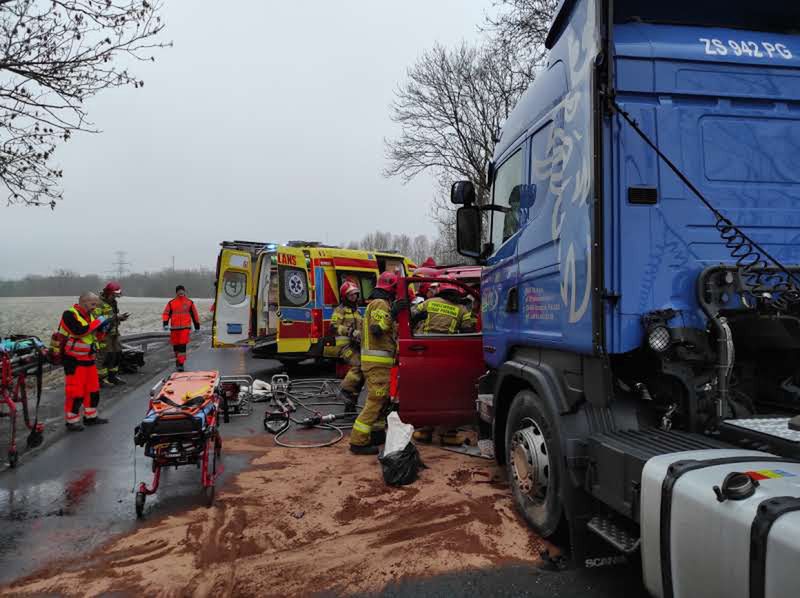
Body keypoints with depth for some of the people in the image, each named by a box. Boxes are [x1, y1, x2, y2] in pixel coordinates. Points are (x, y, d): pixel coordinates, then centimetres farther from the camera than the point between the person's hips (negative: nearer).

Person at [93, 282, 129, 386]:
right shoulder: (99, 303, -15)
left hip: (113, 333, 9)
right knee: (105, 356, -7)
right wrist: (115, 317, -27)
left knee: (117, 354, 13)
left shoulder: (113, 302, 14)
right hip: (103, 334, -9)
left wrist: (121, 317, 4)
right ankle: (101, 379, 4)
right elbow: (96, 319, -23)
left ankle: (113, 376, 25)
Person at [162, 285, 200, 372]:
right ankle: (178, 360, 33)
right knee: (176, 345, 12)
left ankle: (181, 363, -13)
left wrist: (197, 326, 17)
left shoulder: (189, 302, 7)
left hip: (185, 327, -2)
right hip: (174, 327, 2)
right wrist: (165, 323, -11)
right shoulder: (171, 303, 7)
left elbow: (194, 314, 14)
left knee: (182, 345, -12)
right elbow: (166, 313, 5)